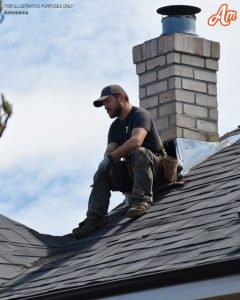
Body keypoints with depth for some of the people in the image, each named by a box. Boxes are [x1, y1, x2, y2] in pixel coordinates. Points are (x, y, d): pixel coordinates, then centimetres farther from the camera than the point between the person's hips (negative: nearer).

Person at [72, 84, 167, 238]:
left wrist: (110, 157, -26)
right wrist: (105, 163, -20)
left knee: (139, 152, -35)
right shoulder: (115, 127, 18)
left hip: (154, 166, -8)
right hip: (130, 173, 8)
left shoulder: (140, 115, -7)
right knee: (101, 174, -7)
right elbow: (109, 152, 5)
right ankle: (95, 217, -21)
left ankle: (142, 200, -45)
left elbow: (136, 140, -27)